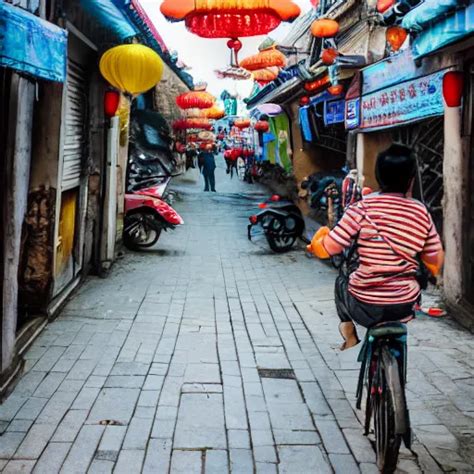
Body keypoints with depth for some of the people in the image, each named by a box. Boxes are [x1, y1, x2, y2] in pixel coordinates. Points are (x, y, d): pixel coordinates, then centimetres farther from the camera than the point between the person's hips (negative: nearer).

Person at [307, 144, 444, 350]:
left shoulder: (363, 208, -12)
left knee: (341, 282, 32)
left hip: (366, 307, -2)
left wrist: (320, 235, 13)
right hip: (405, 306, 2)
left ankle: (348, 333, 22)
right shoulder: (421, 212, -2)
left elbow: (326, 249, -9)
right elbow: (436, 262, 7)